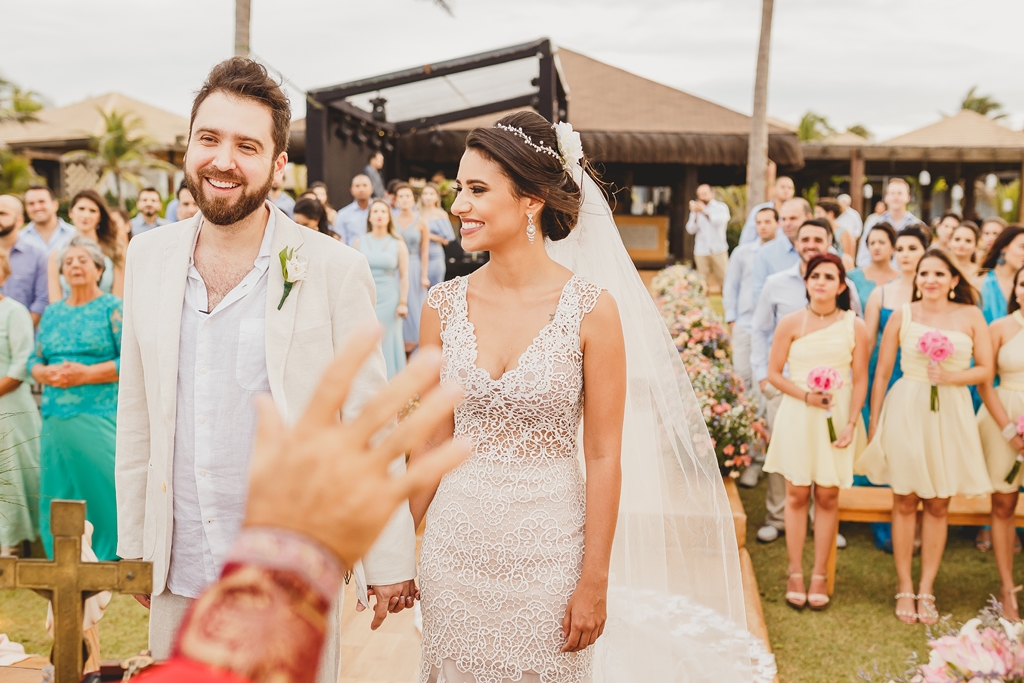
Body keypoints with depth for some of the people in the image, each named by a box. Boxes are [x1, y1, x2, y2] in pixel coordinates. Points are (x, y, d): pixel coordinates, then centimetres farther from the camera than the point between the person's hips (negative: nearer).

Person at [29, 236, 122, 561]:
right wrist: (46, 373, -5)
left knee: (103, 489, -7)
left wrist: (85, 374, -14)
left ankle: (110, 559, 3)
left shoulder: (113, 308, 1)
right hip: (55, 418, 5)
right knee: (56, 493, 6)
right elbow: (34, 360, 17)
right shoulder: (53, 312, 17)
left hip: (100, 417, -5)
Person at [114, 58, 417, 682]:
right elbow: (137, 417, 9)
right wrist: (133, 544, 12)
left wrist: (391, 565, -4)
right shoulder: (148, 257, 2)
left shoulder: (334, 270, -11)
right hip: (177, 577, 4)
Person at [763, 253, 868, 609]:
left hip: (837, 417, 1)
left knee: (827, 497, 5)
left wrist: (851, 423, -8)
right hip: (797, 416, 0)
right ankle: (795, 573, 16)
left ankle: (819, 575, 16)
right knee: (797, 494, 5)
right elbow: (774, 373, 1)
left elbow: (860, 380, 2)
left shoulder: (854, 326, -1)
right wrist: (806, 395, -13)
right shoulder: (791, 323, -2)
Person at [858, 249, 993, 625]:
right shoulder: (902, 316, 1)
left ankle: (926, 589, 19)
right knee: (905, 502, 5)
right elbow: (882, 373, 4)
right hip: (906, 411, -1)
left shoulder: (971, 316, 3)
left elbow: (986, 369, 3)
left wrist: (951, 376, -16)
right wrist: (873, 424, 3)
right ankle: (904, 587, 17)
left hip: (950, 414, 1)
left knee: (938, 505, 7)